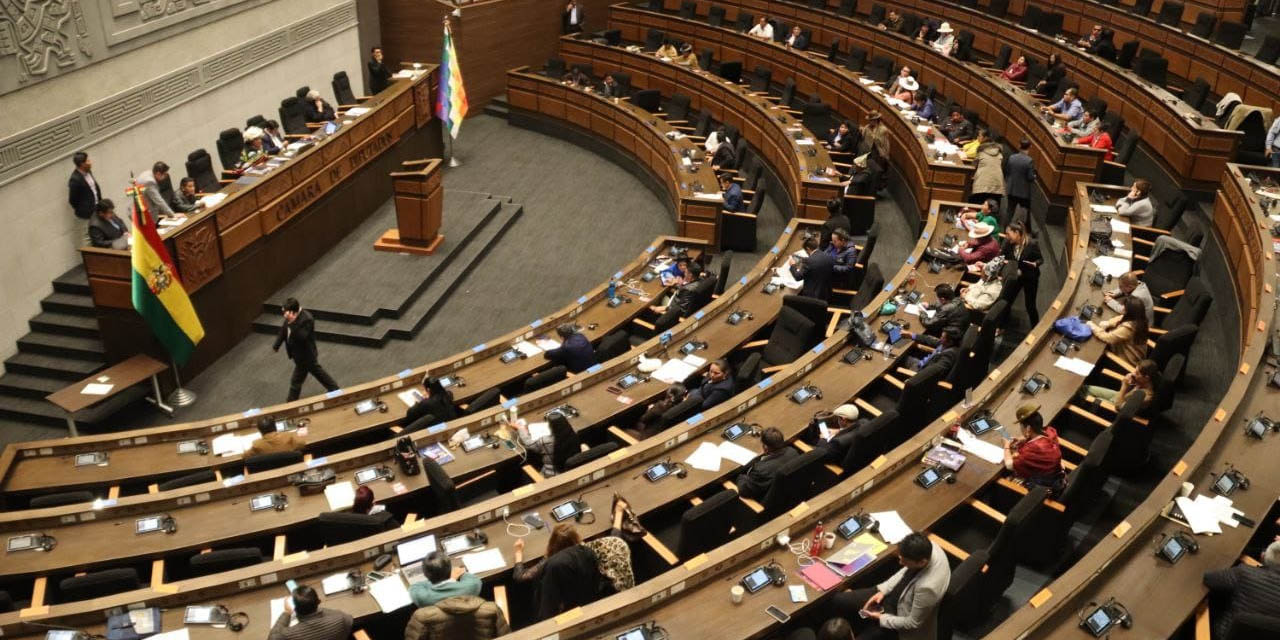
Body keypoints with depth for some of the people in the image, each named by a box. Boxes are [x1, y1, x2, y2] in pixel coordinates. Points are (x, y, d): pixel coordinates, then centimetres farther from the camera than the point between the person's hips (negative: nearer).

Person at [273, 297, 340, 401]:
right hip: (301, 355, 9)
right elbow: (284, 330, 10)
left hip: (304, 356, -9)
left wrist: (292, 323, -47)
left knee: (296, 381, 5)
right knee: (318, 372, 23)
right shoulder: (291, 316, -4)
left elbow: (301, 337, -40)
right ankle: (334, 389, 38)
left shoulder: (306, 319, -31)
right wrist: (276, 345, 11)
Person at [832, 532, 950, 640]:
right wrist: (883, 590, -6)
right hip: (895, 593, 7)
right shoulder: (928, 548, -22)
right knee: (838, 600, 3)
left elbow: (913, 623, -23)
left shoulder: (927, 587, -41)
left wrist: (881, 619, -11)